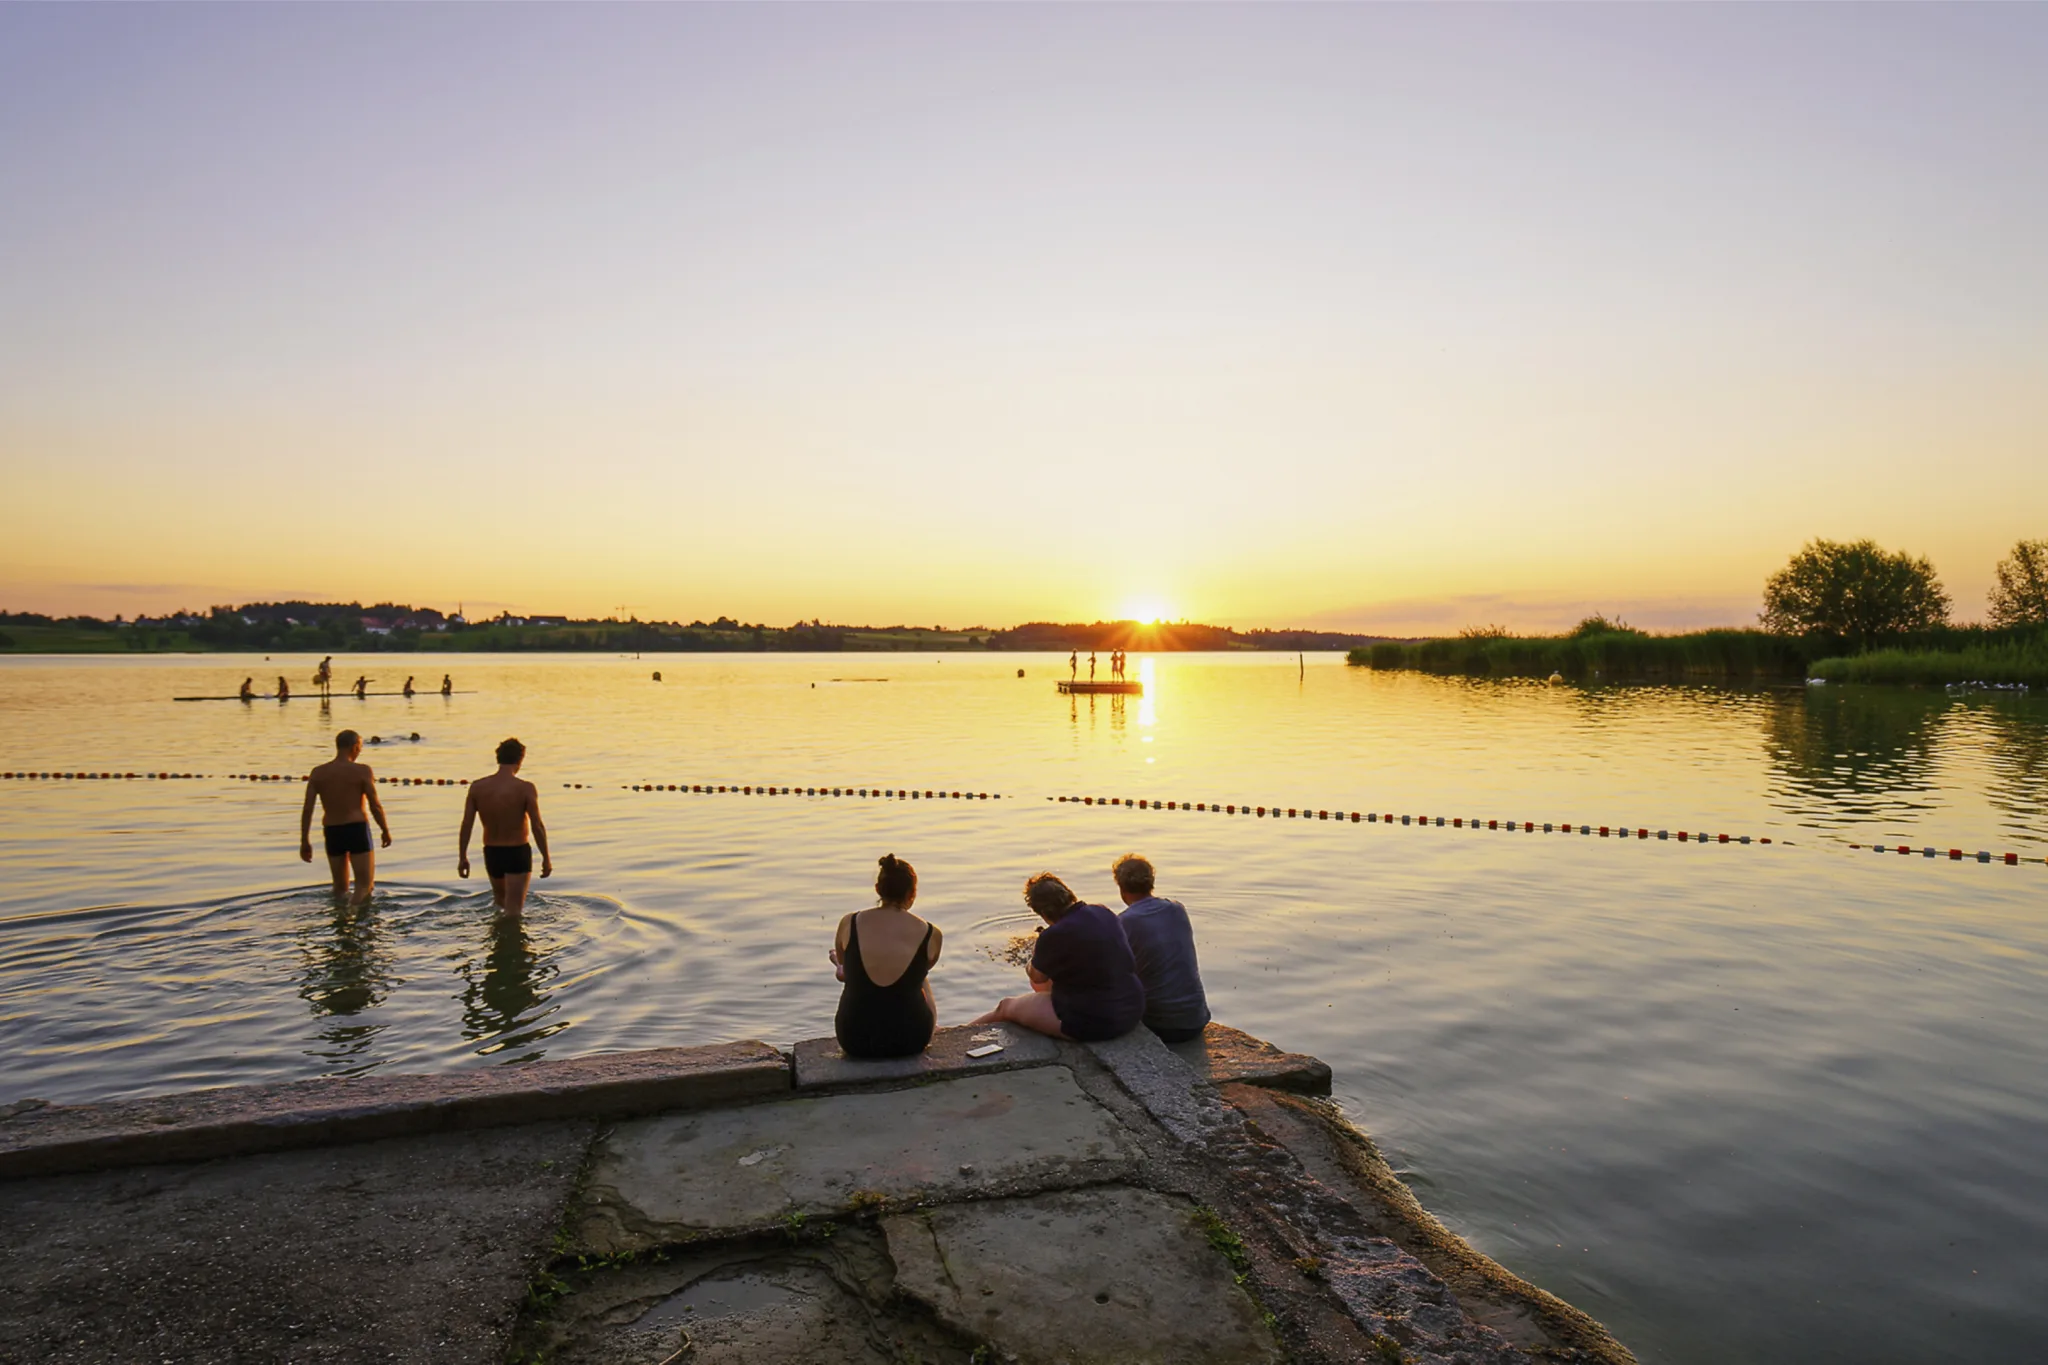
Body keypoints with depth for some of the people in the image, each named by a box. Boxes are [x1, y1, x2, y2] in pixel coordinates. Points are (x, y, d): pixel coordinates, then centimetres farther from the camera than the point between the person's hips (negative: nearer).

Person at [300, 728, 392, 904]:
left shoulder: (317, 773, 5)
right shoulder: (362, 771, -7)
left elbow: (307, 809, 2)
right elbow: (375, 806, -6)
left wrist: (304, 841, 8)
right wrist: (385, 831, 7)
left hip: (332, 832, 5)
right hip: (357, 829, -5)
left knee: (340, 887, 19)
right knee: (365, 885, -4)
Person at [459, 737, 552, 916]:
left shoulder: (477, 787, -6)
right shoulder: (526, 788, -17)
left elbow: (466, 824, -4)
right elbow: (537, 826, -17)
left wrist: (462, 857, 6)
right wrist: (546, 858, -7)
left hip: (491, 853, 5)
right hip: (518, 853, -5)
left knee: (500, 896, 30)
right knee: (514, 908, 3)